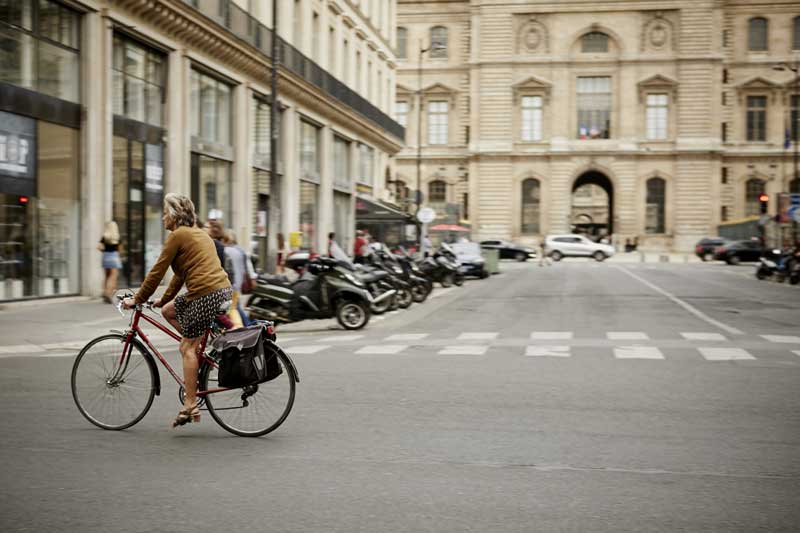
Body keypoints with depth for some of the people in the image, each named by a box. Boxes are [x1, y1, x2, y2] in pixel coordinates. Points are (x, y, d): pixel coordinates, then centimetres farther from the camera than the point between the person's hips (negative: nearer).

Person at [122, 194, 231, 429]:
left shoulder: (178, 235, -4)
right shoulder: (199, 233, 23)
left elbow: (157, 272, -4)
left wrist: (137, 300, 5)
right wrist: (164, 299, 29)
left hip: (206, 294, -9)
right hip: (223, 289, 9)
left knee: (188, 347, -3)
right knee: (168, 311, 22)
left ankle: (190, 407, -4)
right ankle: (200, 349, 16)